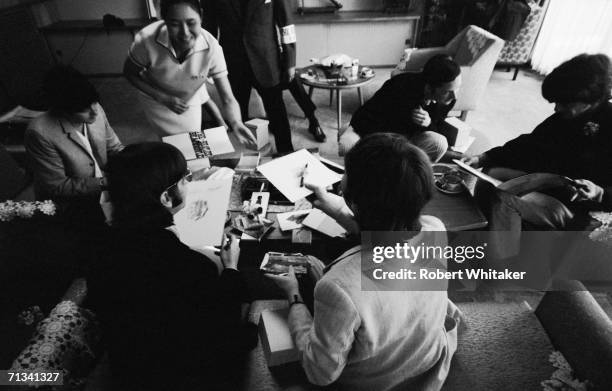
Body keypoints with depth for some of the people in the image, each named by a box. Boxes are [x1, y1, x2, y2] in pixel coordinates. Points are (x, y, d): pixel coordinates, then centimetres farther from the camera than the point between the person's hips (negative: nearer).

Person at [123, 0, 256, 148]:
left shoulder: (211, 48, -33)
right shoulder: (146, 40, -35)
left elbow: (228, 99, -32)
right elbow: (130, 73, -15)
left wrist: (235, 123, -53)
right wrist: (163, 98, -26)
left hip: (191, 100, 1)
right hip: (156, 96, -1)